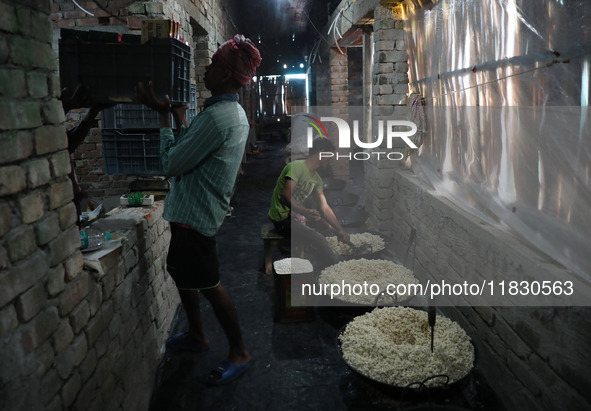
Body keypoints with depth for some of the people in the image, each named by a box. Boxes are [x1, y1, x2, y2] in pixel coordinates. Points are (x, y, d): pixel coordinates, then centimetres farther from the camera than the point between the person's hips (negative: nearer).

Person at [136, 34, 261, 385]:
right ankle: (197, 335, 39)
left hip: (195, 214, -10)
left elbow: (171, 164, -18)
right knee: (179, 269, 22)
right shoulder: (235, 112, 10)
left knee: (208, 284, 0)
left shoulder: (217, 116, -23)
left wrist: (164, 115, -10)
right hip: (193, 210, 10)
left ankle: (240, 353, 17)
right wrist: (179, 116, 13)